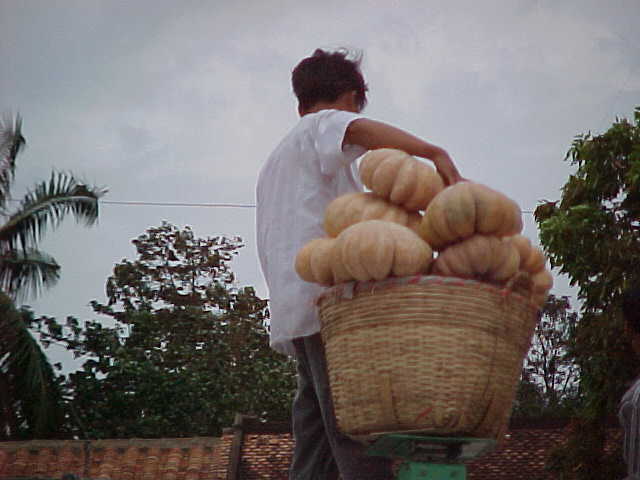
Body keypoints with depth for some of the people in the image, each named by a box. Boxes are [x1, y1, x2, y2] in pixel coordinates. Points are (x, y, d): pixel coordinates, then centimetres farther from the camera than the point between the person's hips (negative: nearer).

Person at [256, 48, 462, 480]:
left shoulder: (276, 161, 34)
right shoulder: (325, 123, 7)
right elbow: (358, 130, -18)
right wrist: (435, 154, -28)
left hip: (292, 308, 8)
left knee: (316, 437, 2)